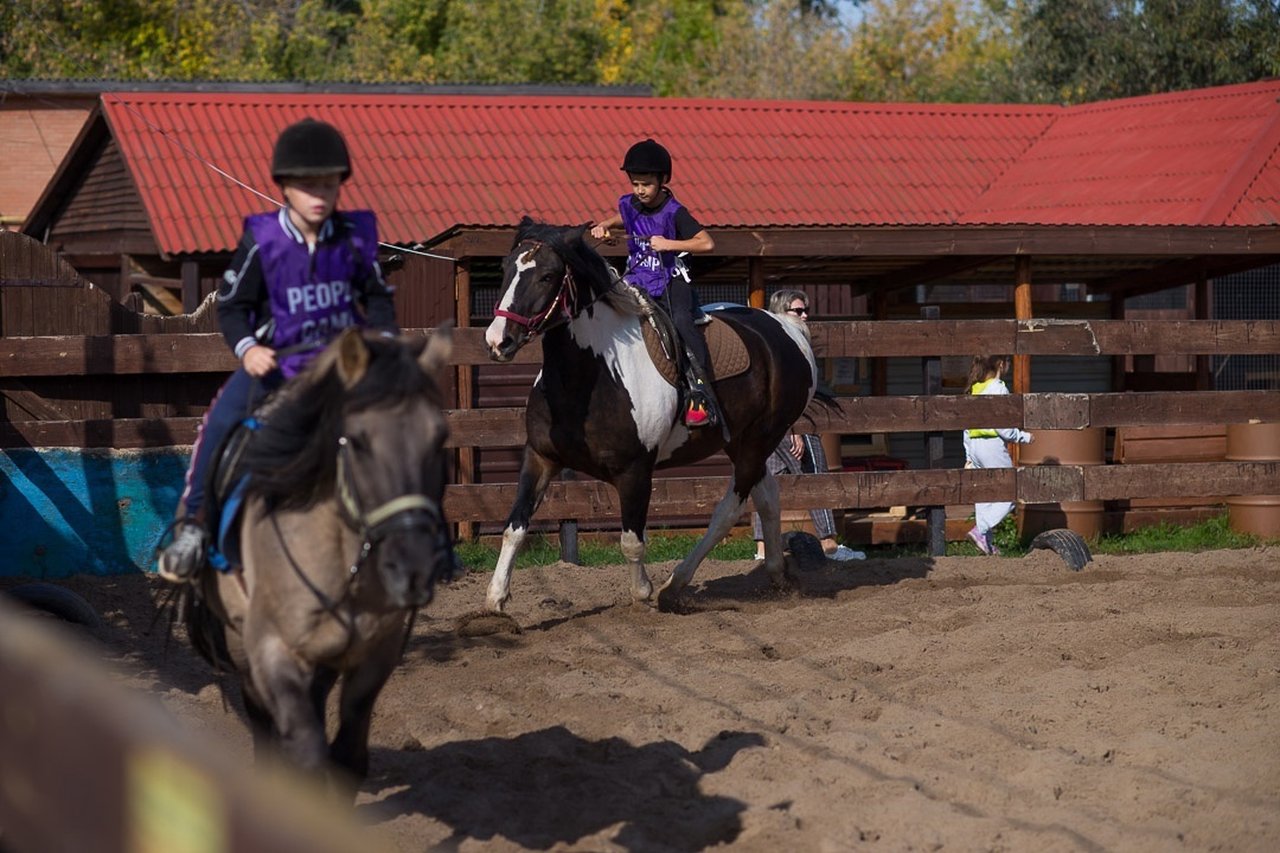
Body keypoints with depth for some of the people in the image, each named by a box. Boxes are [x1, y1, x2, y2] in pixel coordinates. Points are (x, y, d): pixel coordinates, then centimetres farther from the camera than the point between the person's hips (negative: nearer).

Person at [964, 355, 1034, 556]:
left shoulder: (975, 389, 12)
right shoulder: (998, 389, -11)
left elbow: (967, 426, 15)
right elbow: (1002, 427, -16)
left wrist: (969, 457, 20)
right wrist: (1024, 437, -2)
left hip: (974, 445, 8)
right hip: (992, 445, -8)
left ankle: (987, 543, 12)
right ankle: (981, 530, -13)